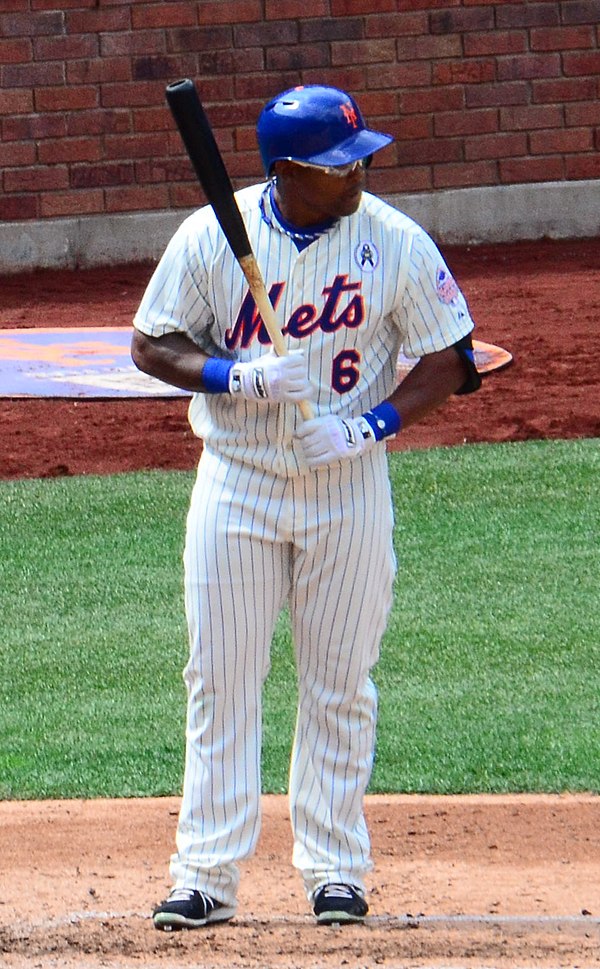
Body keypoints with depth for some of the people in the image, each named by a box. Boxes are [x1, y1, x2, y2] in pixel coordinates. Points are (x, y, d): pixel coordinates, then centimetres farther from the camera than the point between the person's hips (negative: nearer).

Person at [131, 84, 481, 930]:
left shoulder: (396, 242, -7)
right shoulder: (209, 237, -8)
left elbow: (448, 362, -2)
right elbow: (152, 346, -1)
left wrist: (369, 423, -16)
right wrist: (237, 377, -18)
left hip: (348, 486, 0)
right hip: (236, 481, 0)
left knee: (339, 685, 5)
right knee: (220, 680, 1)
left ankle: (334, 866, 15)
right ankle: (206, 875, 6)